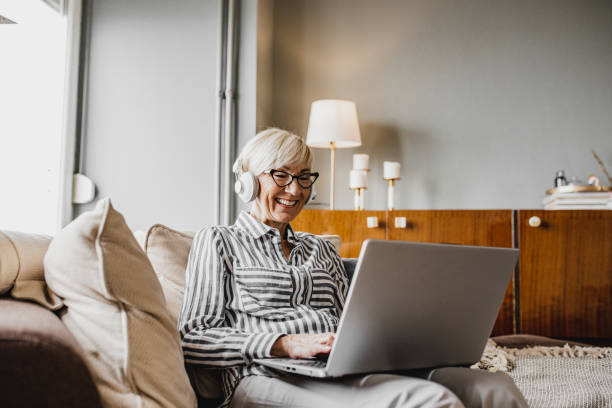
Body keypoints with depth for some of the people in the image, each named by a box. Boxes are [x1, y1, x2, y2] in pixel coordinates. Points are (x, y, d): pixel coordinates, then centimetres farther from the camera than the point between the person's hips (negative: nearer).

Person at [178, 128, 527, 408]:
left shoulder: (322, 250, 28)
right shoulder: (218, 242, 12)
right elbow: (193, 339, -1)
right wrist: (284, 344, -15)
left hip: (344, 373, 6)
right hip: (270, 378, -5)